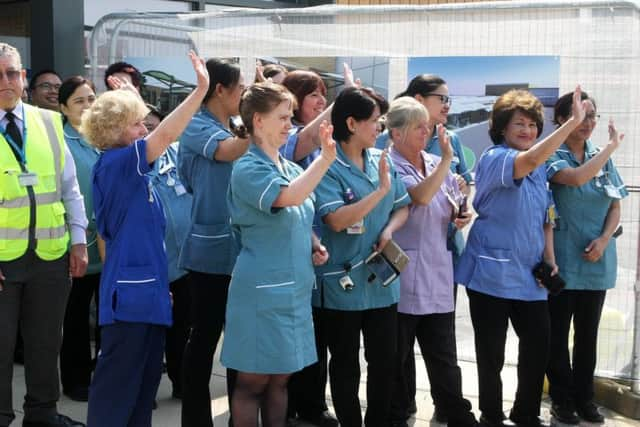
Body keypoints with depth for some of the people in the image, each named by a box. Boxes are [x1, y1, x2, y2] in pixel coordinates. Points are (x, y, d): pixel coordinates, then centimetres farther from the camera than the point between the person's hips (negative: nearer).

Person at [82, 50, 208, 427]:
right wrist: (201, 89, -24)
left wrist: (160, 282, 24)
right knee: (117, 383, -3)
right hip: (129, 293, -10)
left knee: (146, 381, 16)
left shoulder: (130, 170, 15)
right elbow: (166, 135, -25)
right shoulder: (115, 163, -13)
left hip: (147, 289, 10)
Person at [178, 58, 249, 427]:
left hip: (242, 248, 8)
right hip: (211, 250, -8)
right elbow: (228, 151, -30)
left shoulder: (237, 131, 13)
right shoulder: (197, 127, -10)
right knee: (205, 336, 2)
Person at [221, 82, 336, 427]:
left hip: (294, 287, 7)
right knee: (254, 380, 2)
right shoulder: (248, 169, -12)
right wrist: (325, 159, -33)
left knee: (280, 378, 15)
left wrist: (314, 246, 5)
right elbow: (288, 197, -30)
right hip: (262, 288, -7)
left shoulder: (292, 168, 11)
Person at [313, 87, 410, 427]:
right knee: (345, 365, 11)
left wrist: (389, 230, -8)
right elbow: (336, 220, -23)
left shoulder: (382, 161, 4)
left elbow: (403, 207, 12)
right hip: (343, 284, -5)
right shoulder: (327, 166, -13)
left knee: (384, 361, 13)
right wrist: (381, 189, -25)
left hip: (382, 280, 5)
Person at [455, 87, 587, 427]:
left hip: (529, 274, 7)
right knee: (492, 353, 3)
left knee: (539, 345, 8)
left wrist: (549, 259, 5)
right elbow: (529, 160, -34)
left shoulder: (539, 169, 12)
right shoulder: (494, 158, -12)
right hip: (492, 272, -7)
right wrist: (574, 120, -37)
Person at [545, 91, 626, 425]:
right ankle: (562, 398, 18)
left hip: (596, 260, 5)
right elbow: (577, 178, -28)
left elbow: (615, 206, 9)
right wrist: (613, 145, -18)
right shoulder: (551, 156, -8)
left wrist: (604, 240, -8)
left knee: (588, 333, 13)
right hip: (562, 260, -5)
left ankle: (584, 398, 25)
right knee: (558, 332, 6)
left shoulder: (602, 157, 8)